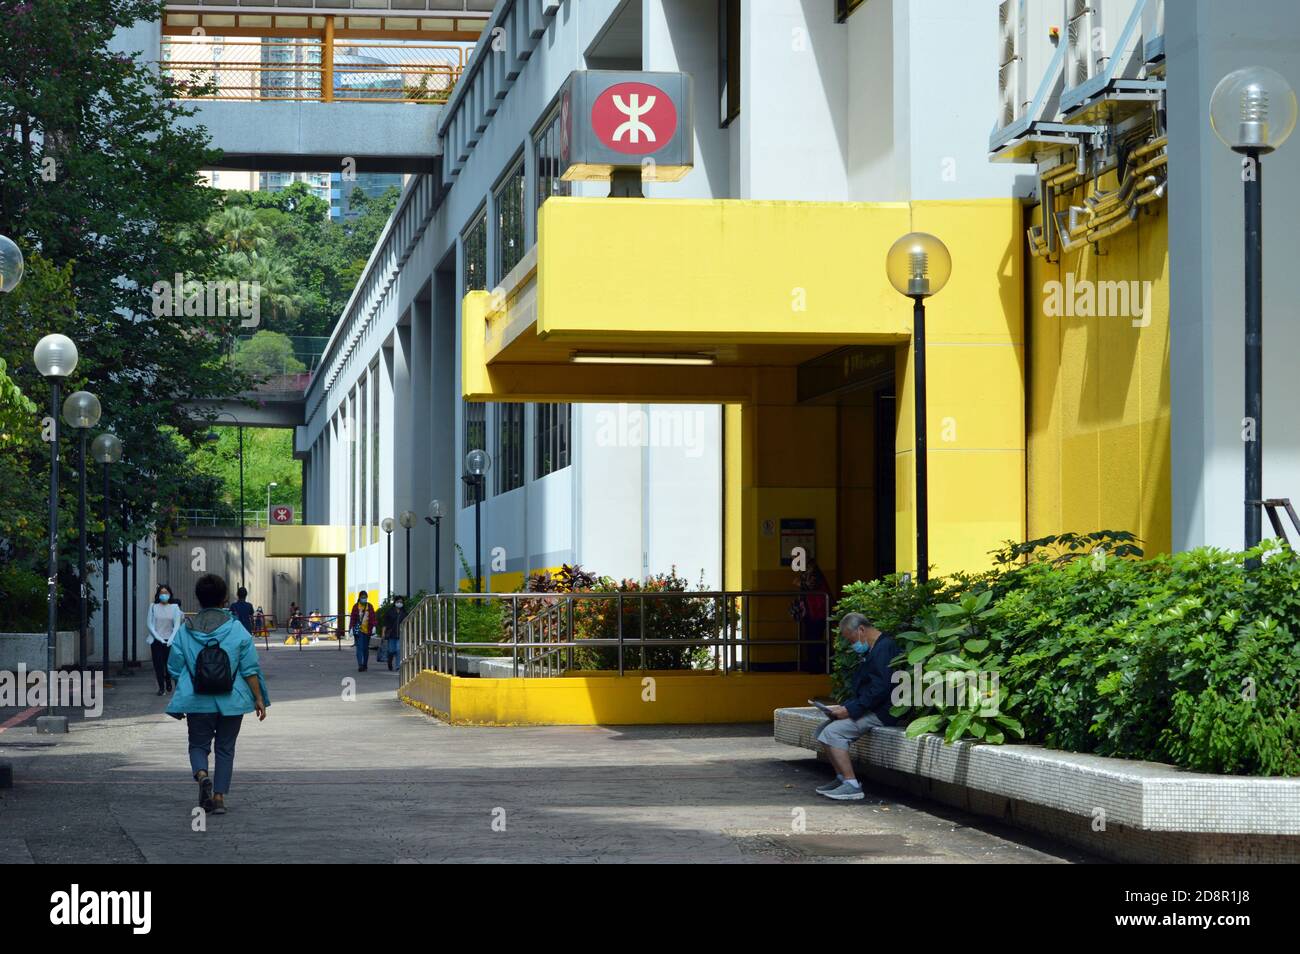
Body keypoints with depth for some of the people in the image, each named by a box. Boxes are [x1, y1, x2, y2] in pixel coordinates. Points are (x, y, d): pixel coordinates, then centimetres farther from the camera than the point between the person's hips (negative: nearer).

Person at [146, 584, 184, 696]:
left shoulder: (174, 607, 3)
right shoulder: (153, 607, 3)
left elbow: (177, 624, -2)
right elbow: (149, 624, 0)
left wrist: (171, 639, -14)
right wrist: (159, 638, -9)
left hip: (170, 640, 0)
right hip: (156, 640, 0)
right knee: (158, 664, -5)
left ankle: (168, 683, 26)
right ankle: (161, 687, 6)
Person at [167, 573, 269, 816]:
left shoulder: (185, 631, -1)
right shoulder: (237, 629, -5)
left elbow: (175, 668, 5)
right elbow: (250, 669, -6)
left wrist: (181, 701, 19)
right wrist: (259, 698, 1)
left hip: (197, 701, 0)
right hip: (231, 700, 0)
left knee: (198, 744, 12)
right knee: (225, 748, 11)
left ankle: (201, 774, -18)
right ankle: (219, 796, 7)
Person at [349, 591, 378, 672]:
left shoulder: (369, 606, 7)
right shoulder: (356, 606, 1)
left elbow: (372, 617, 3)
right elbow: (353, 618, 0)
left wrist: (373, 626, -9)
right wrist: (351, 628, -6)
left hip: (367, 630, 3)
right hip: (358, 630, -3)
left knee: (366, 648, 10)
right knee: (359, 647, -12)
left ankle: (364, 665, 21)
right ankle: (360, 665, -17)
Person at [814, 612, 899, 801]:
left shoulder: (884, 647, -15)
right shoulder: (871, 650, 19)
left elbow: (880, 688, -23)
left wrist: (850, 710, -21)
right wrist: (844, 707, 8)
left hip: (879, 714, -11)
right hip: (867, 710, 11)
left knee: (832, 732, -21)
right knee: (823, 731, 6)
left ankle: (852, 785, -21)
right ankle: (842, 778, 7)